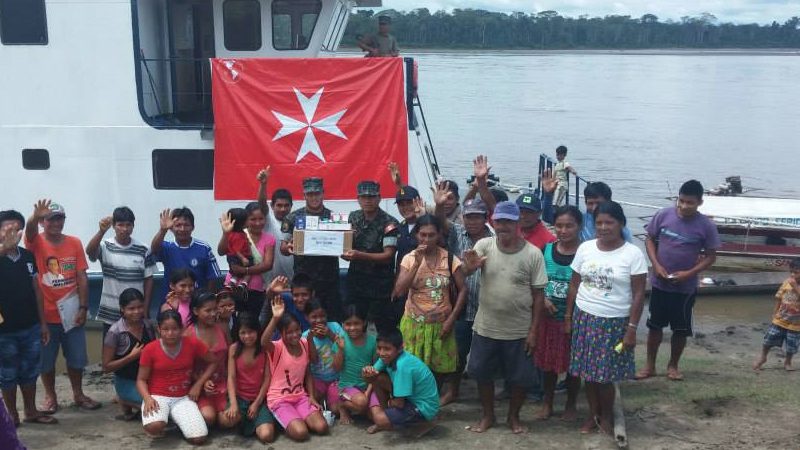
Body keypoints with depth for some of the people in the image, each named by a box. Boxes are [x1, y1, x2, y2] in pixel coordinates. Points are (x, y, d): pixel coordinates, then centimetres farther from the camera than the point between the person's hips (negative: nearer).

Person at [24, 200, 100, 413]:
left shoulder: (75, 243, 0)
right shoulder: (36, 242, -6)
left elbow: (82, 277, 0)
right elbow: (30, 230, -31)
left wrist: (83, 307, -5)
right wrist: (35, 216, -55)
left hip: (71, 312, 2)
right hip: (46, 314, -2)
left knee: (76, 357, 11)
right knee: (46, 359, 10)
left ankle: (78, 394, 28)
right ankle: (50, 397, 27)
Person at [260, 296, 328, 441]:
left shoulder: (304, 344, 1)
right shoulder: (277, 347, -16)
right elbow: (264, 342, -43)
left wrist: (311, 395, 1)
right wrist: (275, 318, -53)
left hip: (300, 396, 5)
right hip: (279, 399, -5)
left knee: (321, 428, -15)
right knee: (301, 433, -25)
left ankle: (298, 419, 13)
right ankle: (284, 422, 7)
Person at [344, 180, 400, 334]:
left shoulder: (389, 223, -12)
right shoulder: (353, 217, 7)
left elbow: (388, 255, -17)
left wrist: (359, 255, -29)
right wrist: (346, 253, -8)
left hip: (380, 284, -5)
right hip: (356, 280, 5)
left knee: (383, 328, -1)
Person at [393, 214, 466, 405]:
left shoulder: (450, 259, -6)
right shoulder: (409, 258, -4)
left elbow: (462, 290, -2)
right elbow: (399, 291, -13)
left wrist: (451, 318, -9)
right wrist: (417, 263, -19)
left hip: (440, 324, 0)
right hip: (414, 323, 1)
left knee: (439, 367, 8)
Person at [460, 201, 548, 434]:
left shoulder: (533, 254, -10)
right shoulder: (484, 245, -7)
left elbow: (538, 295, -5)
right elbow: (465, 272, -20)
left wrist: (533, 331, -7)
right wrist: (470, 267, -46)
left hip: (519, 331, -1)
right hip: (485, 327, 2)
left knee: (520, 378, 10)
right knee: (482, 373, 14)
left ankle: (513, 416, 35)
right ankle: (487, 415, 35)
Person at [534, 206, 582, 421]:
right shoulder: (546, 250, -1)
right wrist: (542, 299, -10)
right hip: (548, 317, 3)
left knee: (572, 363, 11)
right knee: (548, 362, 14)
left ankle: (571, 405, 30)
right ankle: (547, 404, 30)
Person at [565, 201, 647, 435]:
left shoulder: (633, 254, -9)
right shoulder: (585, 248, 1)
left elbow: (638, 294, -7)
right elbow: (574, 285, 8)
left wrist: (632, 328, -10)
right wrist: (568, 317, 7)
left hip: (615, 322, -3)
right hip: (584, 318, 3)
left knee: (605, 374, 2)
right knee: (588, 372, 8)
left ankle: (606, 417, 25)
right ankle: (593, 415, 27)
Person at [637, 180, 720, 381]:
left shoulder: (706, 226, -11)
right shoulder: (663, 215, -9)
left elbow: (711, 256, -4)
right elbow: (650, 240, 1)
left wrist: (689, 273, -17)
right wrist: (656, 265, -13)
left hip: (686, 287, -1)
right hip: (659, 283, 1)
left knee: (681, 329, 10)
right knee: (655, 325, 11)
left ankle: (673, 365, 29)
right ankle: (650, 365, 25)